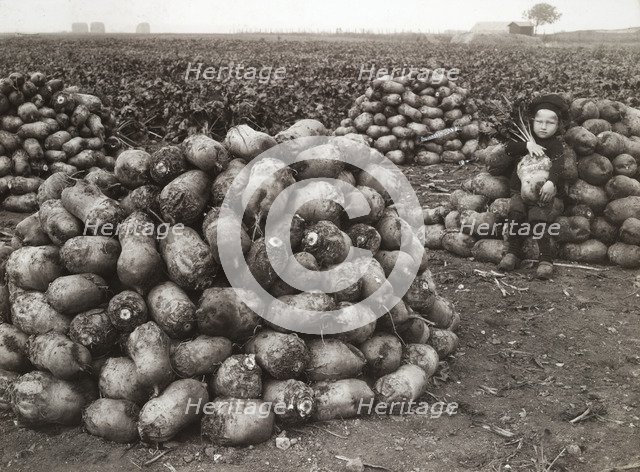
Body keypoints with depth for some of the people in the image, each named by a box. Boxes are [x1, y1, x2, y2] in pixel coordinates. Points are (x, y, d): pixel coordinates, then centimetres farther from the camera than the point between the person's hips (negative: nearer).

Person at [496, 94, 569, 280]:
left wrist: (551, 182, -38)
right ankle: (513, 252, -9)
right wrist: (527, 144, -19)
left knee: (538, 218, -23)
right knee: (515, 212, -21)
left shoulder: (556, 144, 0)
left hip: (542, 192, -3)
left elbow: (558, 165, -19)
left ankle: (546, 259, -15)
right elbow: (508, 148, -2)